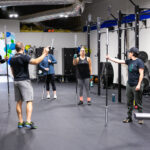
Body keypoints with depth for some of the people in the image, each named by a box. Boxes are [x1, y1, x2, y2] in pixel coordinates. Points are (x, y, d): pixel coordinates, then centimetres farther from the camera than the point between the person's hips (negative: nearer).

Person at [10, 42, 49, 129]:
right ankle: (28, 122, -17)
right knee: (29, 101, -7)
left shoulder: (12, 59, 9)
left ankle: (20, 122, 12)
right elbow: (36, 61, -25)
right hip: (24, 81, -7)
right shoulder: (24, 57, -14)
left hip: (16, 81, 7)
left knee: (19, 102, 10)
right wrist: (44, 54, -17)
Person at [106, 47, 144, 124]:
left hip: (136, 86, -7)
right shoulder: (129, 61, 9)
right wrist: (109, 58, 14)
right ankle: (129, 118, 19)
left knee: (138, 103, 1)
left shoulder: (139, 62, -13)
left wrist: (139, 84, -21)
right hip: (129, 85, 7)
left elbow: (141, 74, -16)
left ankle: (140, 118, 12)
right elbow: (119, 61, 14)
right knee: (129, 103, 11)